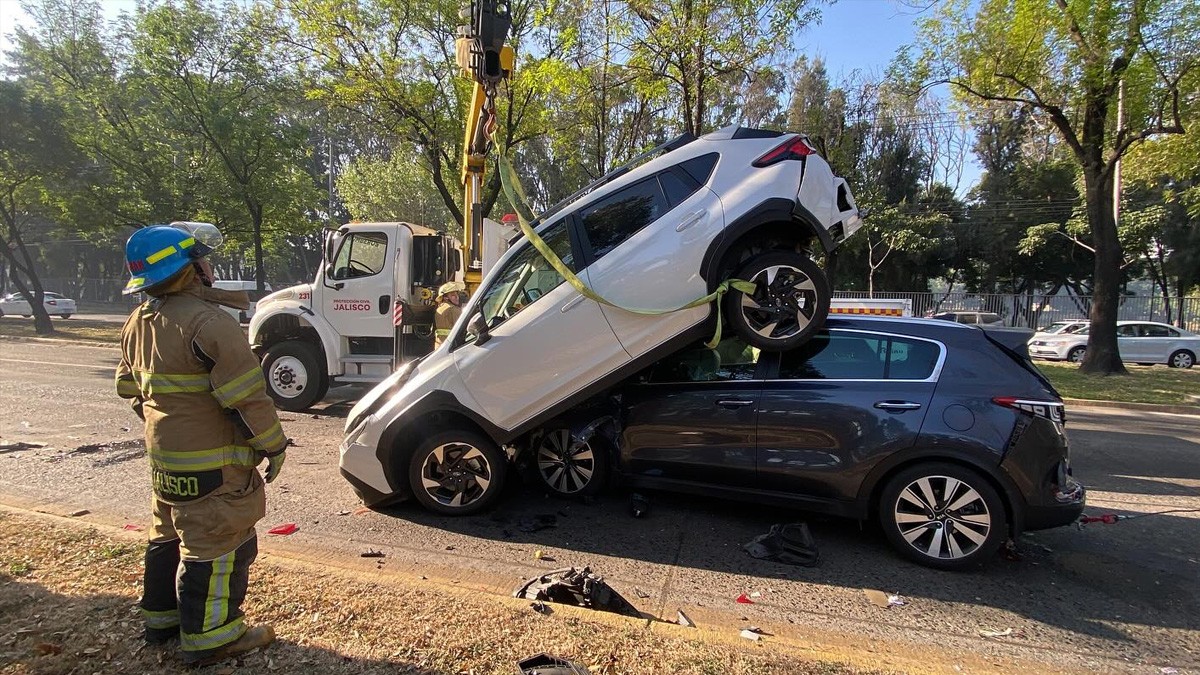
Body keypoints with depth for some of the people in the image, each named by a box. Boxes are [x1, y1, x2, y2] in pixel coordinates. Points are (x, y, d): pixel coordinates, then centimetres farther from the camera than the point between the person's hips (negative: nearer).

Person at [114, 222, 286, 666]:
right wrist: (273, 444, -14)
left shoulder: (138, 322, 9)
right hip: (212, 465, -10)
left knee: (170, 537, 23)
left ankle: (161, 618, 38)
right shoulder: (207, 321, -23)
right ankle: (210, 637, 12)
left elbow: (129, 387, 19)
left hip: (164, 458, 10)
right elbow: (246, 394, -24)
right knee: (216, 544, 1)